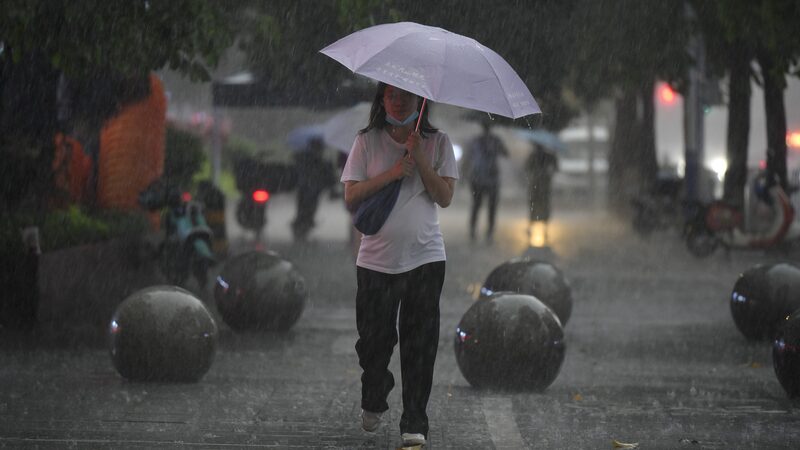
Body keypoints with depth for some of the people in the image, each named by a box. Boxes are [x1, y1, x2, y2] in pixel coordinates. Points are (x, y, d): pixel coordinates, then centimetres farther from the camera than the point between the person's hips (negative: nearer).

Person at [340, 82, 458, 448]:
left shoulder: (438, 143, 5)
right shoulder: (367, 142, 3)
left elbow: (445, 197, -3)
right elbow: (351, 197, -2)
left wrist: (419, 158, -14)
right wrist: (391, 173, -14)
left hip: (424, 257, 0)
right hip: (376, 258, 0)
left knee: (420, 342, -3)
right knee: (373, 339, 4)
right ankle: (373, 401, 32)